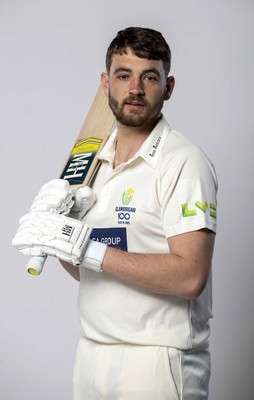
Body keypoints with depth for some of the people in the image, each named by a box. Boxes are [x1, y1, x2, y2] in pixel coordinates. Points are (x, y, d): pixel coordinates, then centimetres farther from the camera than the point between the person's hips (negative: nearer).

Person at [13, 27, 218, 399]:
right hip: (92, 352, 7)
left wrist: (85, 247, -23)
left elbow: (189, 276, -23)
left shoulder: (184, 162, -14)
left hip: (156, 361, -6)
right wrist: (55, 225, -6)